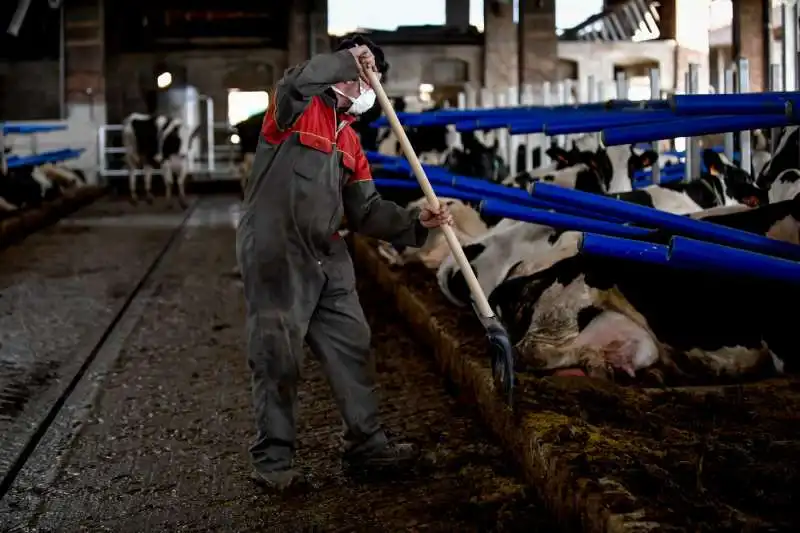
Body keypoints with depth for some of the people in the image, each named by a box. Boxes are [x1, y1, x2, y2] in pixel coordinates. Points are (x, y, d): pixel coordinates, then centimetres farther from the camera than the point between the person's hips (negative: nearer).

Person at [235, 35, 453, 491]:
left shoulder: (349, 142, 18)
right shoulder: (295, 109, -4)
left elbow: (366, 211, 14)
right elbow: (302, 79, -30)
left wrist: (416, 222, 0)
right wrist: (352, 59, -18)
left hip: (326, 257, 8)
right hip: (275, 253, -8)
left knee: (352, 346, 10)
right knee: (279, 359, -2)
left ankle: (367, 444, 21)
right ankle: (273, 460, 10)